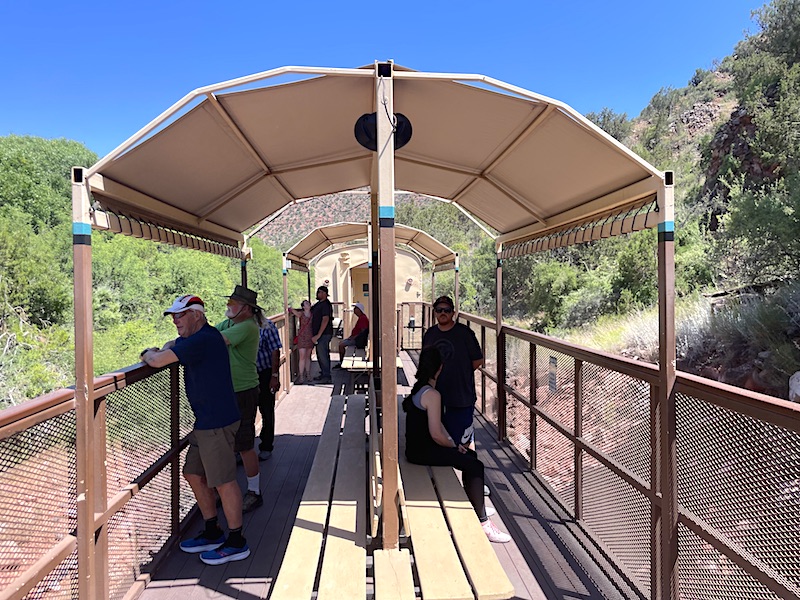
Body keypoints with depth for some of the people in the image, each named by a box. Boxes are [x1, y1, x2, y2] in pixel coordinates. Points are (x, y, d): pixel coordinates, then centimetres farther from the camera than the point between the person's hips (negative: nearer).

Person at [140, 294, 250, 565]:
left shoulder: (203, 340, -20)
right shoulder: (195, 338, 14)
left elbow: (157, 361, -20)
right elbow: (173, 344, 36)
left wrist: (149, 354, 2)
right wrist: (162, 350, 13)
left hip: (217, 422, -11)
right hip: (206, 421, 11)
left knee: (223, 481, -2)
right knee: (193, 474, 17)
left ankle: (237, 542, 12)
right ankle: (212, 534, 31)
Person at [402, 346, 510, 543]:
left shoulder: (419, 388, 10)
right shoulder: (432, 394, -21)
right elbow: (436, 434, -23)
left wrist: (453, 442, 8)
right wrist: (453, 445, -5)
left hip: (418, 445, 10)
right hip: (422, 452, -10)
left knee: (471, 456, 17)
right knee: (475, 466, -9)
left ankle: (474, 505, 28)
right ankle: (482, 523, -4)